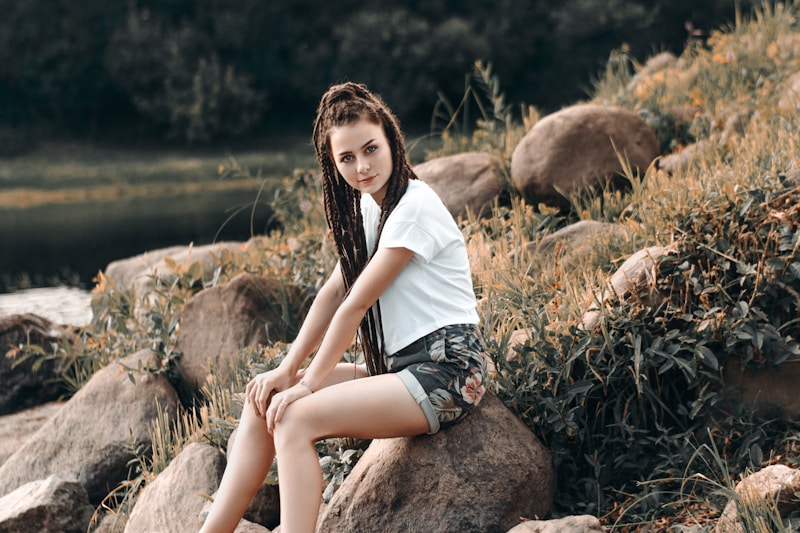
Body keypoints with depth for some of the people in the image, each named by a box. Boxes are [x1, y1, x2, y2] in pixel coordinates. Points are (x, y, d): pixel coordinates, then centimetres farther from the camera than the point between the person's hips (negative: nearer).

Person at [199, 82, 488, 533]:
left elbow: (356, 304, -14)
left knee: (296, 419, -23)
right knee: (264, 400, -2)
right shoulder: (368, 207, 13)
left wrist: (309, 383, -11)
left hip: (444, 372, -9)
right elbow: (333, 294, 9)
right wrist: (287, 372, 0)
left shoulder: (413, 208, -15)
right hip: (399, 368, 9)